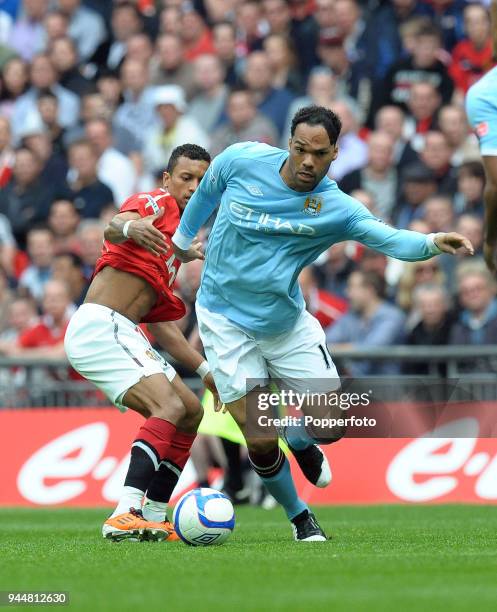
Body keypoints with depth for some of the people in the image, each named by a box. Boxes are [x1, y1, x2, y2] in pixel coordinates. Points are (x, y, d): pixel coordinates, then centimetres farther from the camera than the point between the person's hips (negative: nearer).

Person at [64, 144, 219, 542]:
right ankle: (125, 516, -34)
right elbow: (112, 228, -26)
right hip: (99, 326, -10)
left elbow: (162, 326, 24)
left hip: (122, 336, 10)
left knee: (191, 412, 13)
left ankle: (154, 518, 13)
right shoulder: (155, 203, -2)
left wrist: (206, 370, 19)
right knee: (170, 406, -23)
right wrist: (130, 228, -49)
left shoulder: (178, 243, 24)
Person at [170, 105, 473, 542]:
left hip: (287, 322, 1)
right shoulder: (242, 161, -16)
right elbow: (207, 193, 6)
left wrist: (431, 242, -53)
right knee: (260, 442, -8)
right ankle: (299, 517, 21)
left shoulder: (336, 208, -17)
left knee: (332, 425, -3)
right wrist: (183, 238, 21)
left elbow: (387, 237, -33)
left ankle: (299, 441, 36)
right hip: (226, 321, -1)